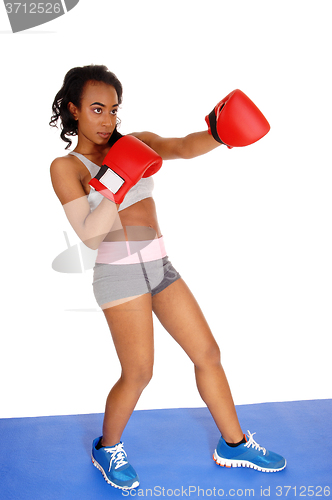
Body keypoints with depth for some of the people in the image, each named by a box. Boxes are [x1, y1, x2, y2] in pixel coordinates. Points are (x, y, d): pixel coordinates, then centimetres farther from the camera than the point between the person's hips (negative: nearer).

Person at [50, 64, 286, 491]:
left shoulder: (135, 144, 7)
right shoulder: (66, 167, -5)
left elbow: (184, 147, -12)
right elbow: (90, 236, -13)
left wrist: (216, 133, -34)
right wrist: (116, 184, -24)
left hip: (160, 267, 6)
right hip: (120, 273, -5)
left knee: (207, 353, 8)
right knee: (138, 373, -4)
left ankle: (234, 444, 25)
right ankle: (107, 449, 24)